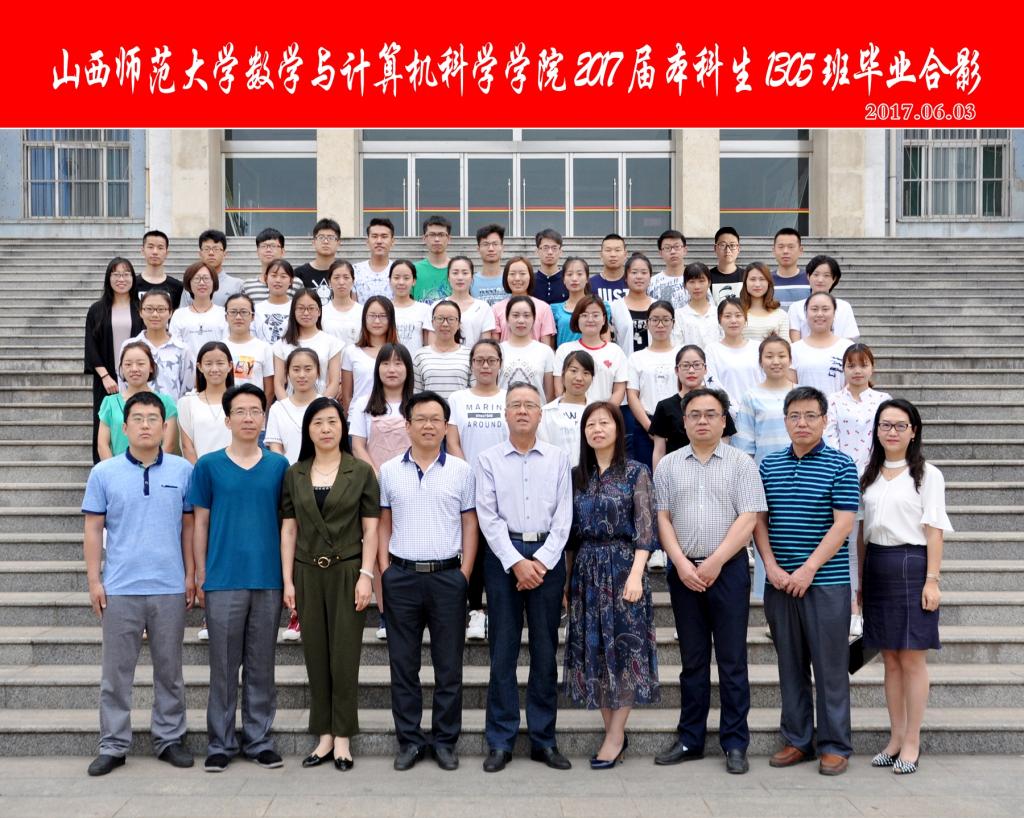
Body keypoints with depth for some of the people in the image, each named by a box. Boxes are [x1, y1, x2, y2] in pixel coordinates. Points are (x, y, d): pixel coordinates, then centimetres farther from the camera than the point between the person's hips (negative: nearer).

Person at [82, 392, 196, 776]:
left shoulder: (183, 470, 2)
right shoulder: (104, 473, 1)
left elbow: (189, 525, 6)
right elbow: (94, 529, 3)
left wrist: (191, 575, 3)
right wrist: (94, 579, -1)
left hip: (170, 587, 1)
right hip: (120, 588, 0)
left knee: (170, 670, 10)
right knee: (116, 671, 7)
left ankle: (169, 738, 21)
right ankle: (113, 745, 17)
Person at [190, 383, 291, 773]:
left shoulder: (279, 466, 6)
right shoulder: (209, 466, 3)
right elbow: (200, 523, 5)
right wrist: (200, 576, 0)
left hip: (268, 580, 1)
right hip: (223, 580, -1)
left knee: (261, 666, 9)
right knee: (223, 666, 5)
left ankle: (259, 738, 20)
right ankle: (221, 742, 17)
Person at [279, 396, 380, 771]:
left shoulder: (361, 472, 0)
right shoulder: (294, 475, 7)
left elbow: (370, 529, -1)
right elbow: (289, 529, 7)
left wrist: (366, 575, -8)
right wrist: (288, 580, 2)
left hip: (347, 572, -2)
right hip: (308, 574, 3)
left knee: (344, 657, 1)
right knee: (315, 656, 7)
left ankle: (342, 738, 12)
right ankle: (324, 736, 17)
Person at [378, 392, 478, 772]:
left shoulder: (461, 470, 3)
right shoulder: (390, 471, 6)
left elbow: (470, 525, 4)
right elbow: (384, 524, 10)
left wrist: (465, 572, -3)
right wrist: (384, 569, 1)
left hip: (447, 575, -1)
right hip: (401, 576, 1)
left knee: (449, 665, 5)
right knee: (403, 663, 7)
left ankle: (445, 741, 17)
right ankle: (409, 740, 18)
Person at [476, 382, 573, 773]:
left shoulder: (558, 458, 6)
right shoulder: (489, 460, 3)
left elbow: (563, 517, 1)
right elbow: (488, 518, -2)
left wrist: (542, 561, -10)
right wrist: (516, 562, -12)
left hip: (547, 555, 1)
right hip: (503, 554, -1)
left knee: (545, 650, 6)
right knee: (503, 649, 2)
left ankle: (543, 738, 15)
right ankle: (500, 741, 11)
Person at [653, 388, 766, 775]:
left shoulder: (741, 463, 2)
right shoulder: (668, 465, 9)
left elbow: (748, 518, -5)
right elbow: (662, 518, 5)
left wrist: (714, 563, -12)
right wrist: (681, 563, -8)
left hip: (727, 569, -2)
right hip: (683, 571, 2)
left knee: (732, 661, 2)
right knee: (692, 660, 10)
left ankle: (735, 744, 10)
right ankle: (690, 740, 18)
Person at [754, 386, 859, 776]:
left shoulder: (840, 465, -3)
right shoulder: (769, 465, 9)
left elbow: (843, 524, -10)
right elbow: (759, 520, 8)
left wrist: (808, 570, -15)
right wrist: (771, 567, -5)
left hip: (826, 582, -4)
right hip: (779, 583, 4)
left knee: (830, 666, 2)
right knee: (790, 666, 11)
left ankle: (835, 745, 13)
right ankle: (797, 740, 22)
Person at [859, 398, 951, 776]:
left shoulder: (927, 475, -2)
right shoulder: (869, 476, 12)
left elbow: (934, 530, -6)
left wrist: (932, 579, -12)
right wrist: (861, 579, 11)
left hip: (911, 566, -5)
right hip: (877, 568, 5)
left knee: (912, 658, 0)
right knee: (890, 659, 10)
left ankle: (912, 743, 9)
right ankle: (895, 738, 19)